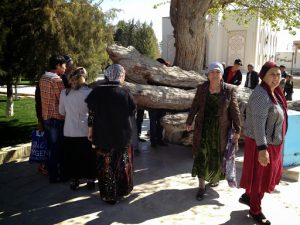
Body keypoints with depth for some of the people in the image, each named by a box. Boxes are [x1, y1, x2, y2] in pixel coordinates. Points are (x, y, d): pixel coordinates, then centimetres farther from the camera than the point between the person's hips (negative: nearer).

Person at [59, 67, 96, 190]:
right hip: (86, 132, -2)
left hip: (69, 132, 2)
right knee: (89, 157, 12)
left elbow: (62, 112, 5)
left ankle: (74, 180, 23)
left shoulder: (64, 92, -5)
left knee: (72, 157, 15)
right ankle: (90, 180, 21)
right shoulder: (89, 92, -14)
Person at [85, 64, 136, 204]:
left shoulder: (97, 91, -9)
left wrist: (90, 131, 4)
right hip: (122, 136, 0)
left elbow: (92, 114, -6)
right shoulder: (125, 93, -9)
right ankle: (122, 190, 32)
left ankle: (108, 195, 20)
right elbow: (133, 112, -1)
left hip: (102, 136, 0)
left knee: (105, 165, 12)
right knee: (122, 163, 18)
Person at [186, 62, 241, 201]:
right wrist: (189, 122, 11)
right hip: (203, 127, 1)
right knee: (201, 156, 0)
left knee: (217, 155, 12)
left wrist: (237, 130, -6)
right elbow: (195, 106, 6)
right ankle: (201, 187, 11)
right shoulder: (201, 88, -2)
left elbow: (234, 111, -5)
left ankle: (215, 177, 43)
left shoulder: (229, 90, -7)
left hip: (220, 129, -1)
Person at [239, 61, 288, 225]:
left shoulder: (273, 92, 7)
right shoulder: (261, 95, -24)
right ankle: (255, 210, 27)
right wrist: (262, 149, -33)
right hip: (261, 143, -10)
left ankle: (247, 196, 43)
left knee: (266, 174, 24)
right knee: (259, 177, 7)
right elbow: (258, 123, -29)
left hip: (271, 141, 10)